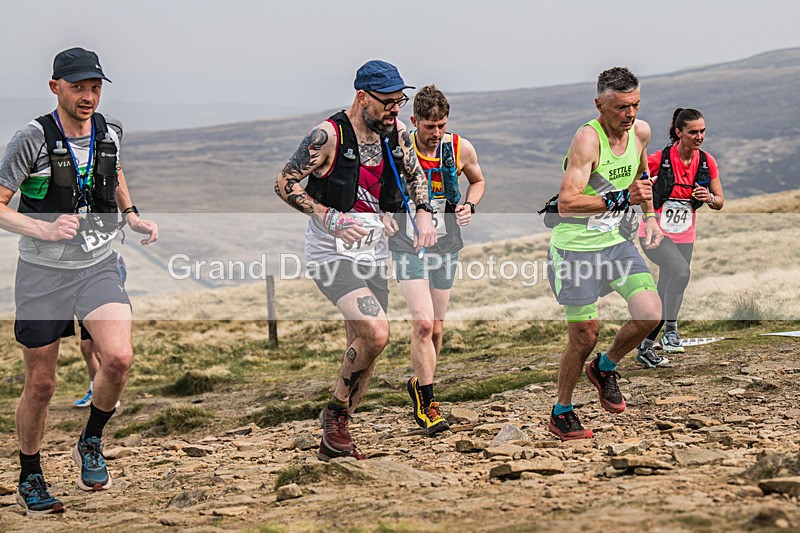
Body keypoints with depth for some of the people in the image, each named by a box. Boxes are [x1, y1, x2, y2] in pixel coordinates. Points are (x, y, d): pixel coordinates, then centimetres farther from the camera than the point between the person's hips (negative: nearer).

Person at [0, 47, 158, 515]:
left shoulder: (110, 132, 1)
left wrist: (132, 216, 11)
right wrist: (46, 230, -25)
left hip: (99, 266, 3)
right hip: (44, 271, -3)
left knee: (119, 358, -20)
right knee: (41, 384, 4)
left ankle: (91, 443, 7)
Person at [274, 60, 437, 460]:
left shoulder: (396, 133, 3)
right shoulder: (328, 137, -16)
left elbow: (416, 175, 21)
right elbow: (284, 183, -12)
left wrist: (423, 213, 2)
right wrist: (329, 217, -23)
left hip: (373, 255, 7)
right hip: (332, 253, -7)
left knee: (364, 348, 7)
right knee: (376, 333, -23)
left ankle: (333, 441, 21)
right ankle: (334, 412, -2)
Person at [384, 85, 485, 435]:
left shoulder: (460, 149, -4)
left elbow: (477, 181, 17)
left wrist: (469, 206, -3)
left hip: (446, 245, 3)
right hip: (408, 245, -3)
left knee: (435, 328, 10)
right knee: (423, 324, -15)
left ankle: (419, 385, 35)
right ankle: (426, 404, -6)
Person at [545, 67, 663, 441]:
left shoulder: (641, 132, 1)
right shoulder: (587, 138, -21)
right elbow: (566, 203, -30)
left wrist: (650, 215, 25)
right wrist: (620, 199, -36)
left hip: (616, 241, 6)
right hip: (575, 246, -6)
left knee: (650, 313, -11)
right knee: (584, 336, -3)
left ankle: (605, 368, 17)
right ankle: (561, 414, 19)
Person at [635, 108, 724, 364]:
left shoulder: (707, 162, -2)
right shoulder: (660, 159, -15)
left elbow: (719, 202, 5)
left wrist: (709, 198, -15)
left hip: (684, 237, 5)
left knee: (666, 294, 9)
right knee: (681, 270, -30)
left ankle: (645, 347, 25)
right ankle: (670, 331, -21)